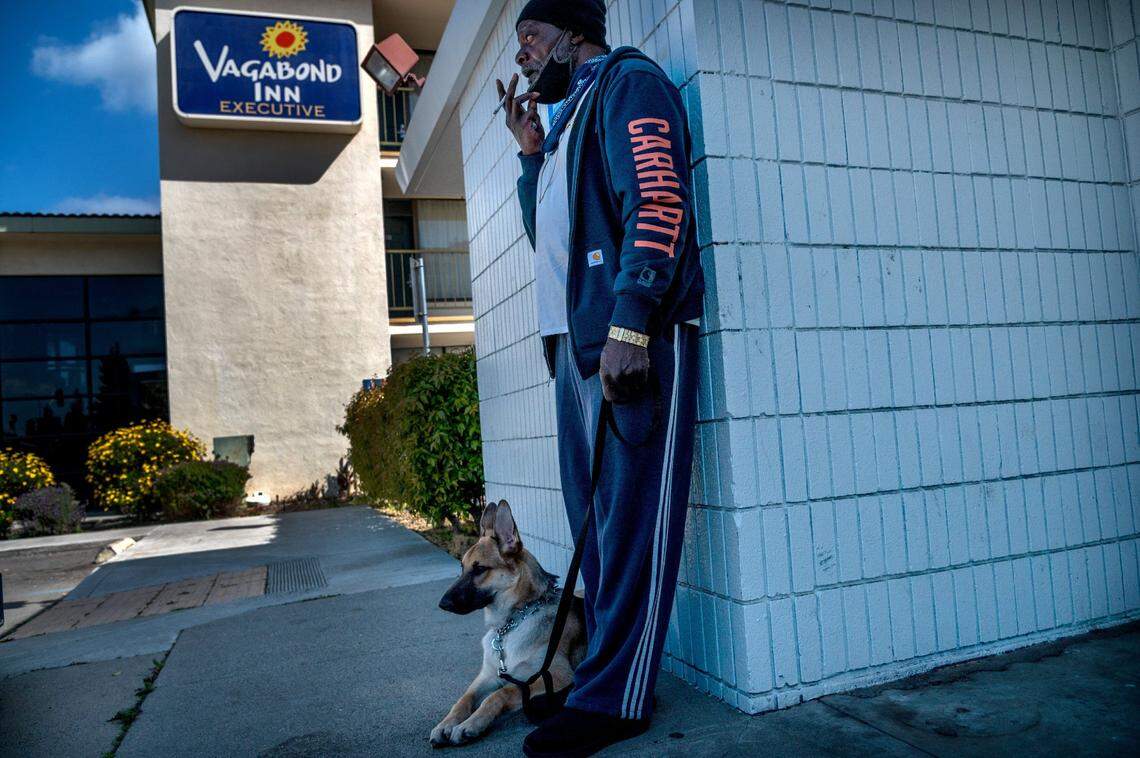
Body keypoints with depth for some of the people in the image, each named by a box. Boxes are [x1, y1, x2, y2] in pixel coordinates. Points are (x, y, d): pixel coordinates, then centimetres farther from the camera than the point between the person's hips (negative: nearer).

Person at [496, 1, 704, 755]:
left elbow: (658, 200, -13)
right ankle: (604, 673, 18)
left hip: (633, 338, -9)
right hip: (576, 341, 9)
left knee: (633, 514, -6)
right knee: (596, 515, 9)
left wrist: (629, 325, -23)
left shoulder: (627, 81, 4)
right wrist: (532, 151, 20)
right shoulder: (568, 118, 29)